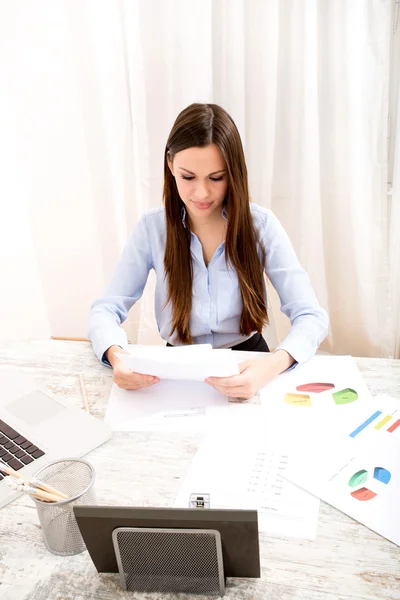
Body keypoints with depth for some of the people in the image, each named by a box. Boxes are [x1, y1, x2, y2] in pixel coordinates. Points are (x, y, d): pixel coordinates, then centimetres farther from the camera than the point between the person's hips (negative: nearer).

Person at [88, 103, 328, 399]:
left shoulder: (261, 224, -11)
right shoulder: (153, 228, -8)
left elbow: (311, 316, -15)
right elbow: (105, 310, -6)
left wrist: (274, 364, -36)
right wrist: (117, 355, -29)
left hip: (248, 367, 0)